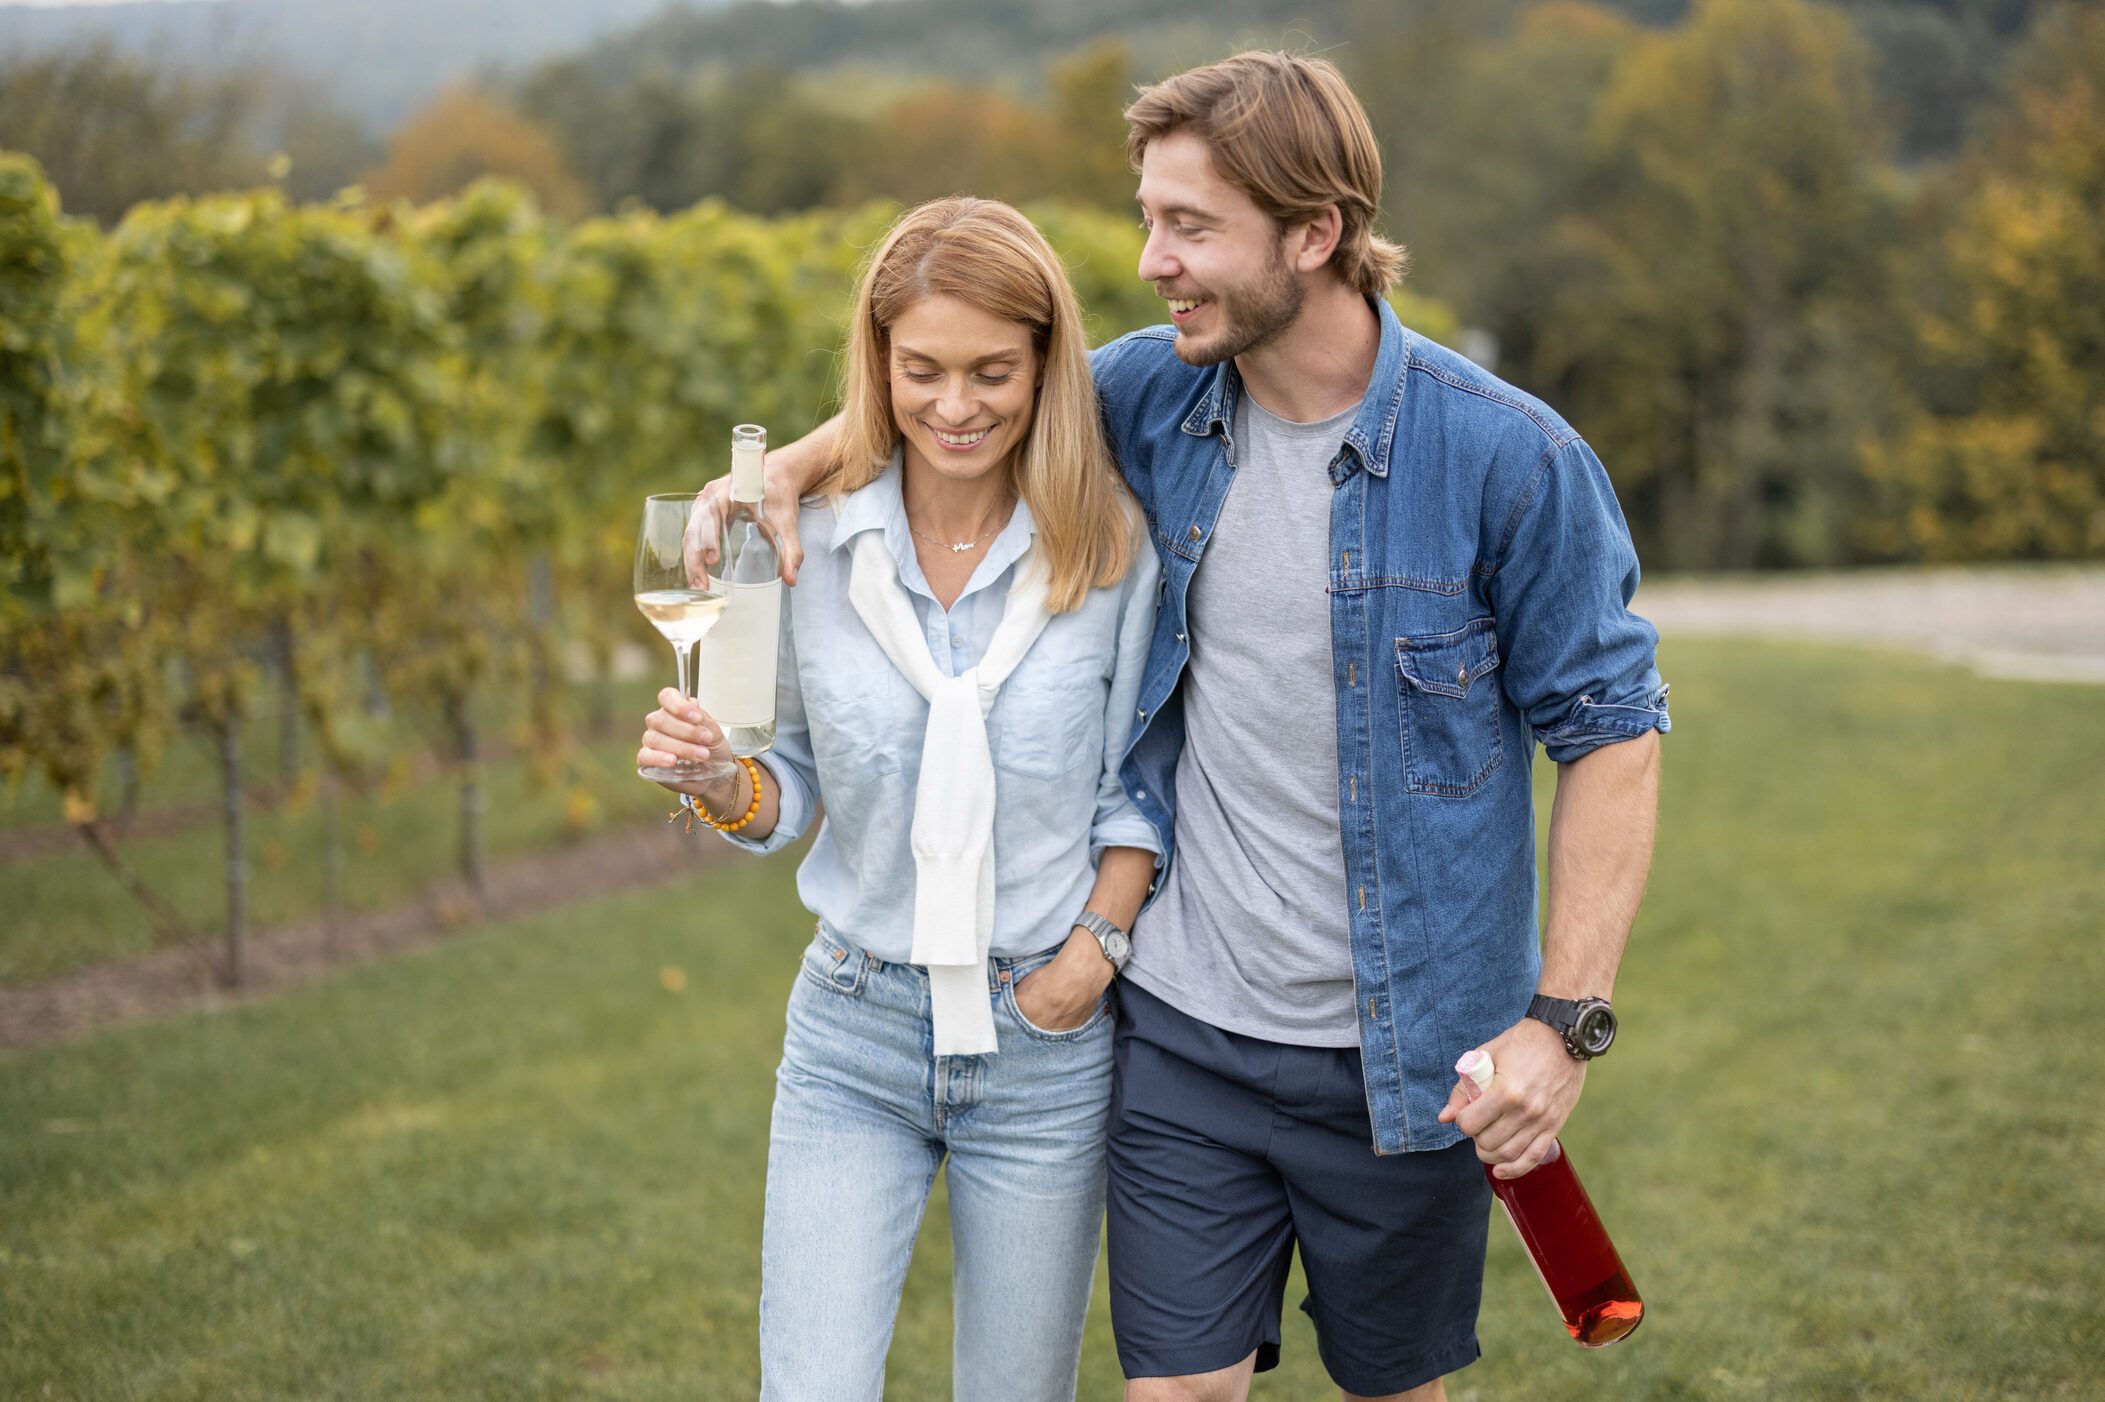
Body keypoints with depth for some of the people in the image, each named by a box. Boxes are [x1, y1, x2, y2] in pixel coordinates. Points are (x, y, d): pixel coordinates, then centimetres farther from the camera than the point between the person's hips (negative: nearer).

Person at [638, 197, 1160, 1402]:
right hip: (853, 1040, 1)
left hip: (1045, 1043, 0)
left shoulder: (1111, 553, -7)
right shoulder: (814, 545, -4)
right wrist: (719, 782, -15)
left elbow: (1134, 789, 3)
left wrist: (1098, 945, -10)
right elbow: (798, 790, 5)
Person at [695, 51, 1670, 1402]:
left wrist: (1567, 1017, -14)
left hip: (1403, 1061, -2)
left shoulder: (1506, 456, -14)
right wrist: (790, 462, -1)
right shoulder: (1154, 394, -2)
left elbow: (1611, 730, -8)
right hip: (1181, 1035, 3)